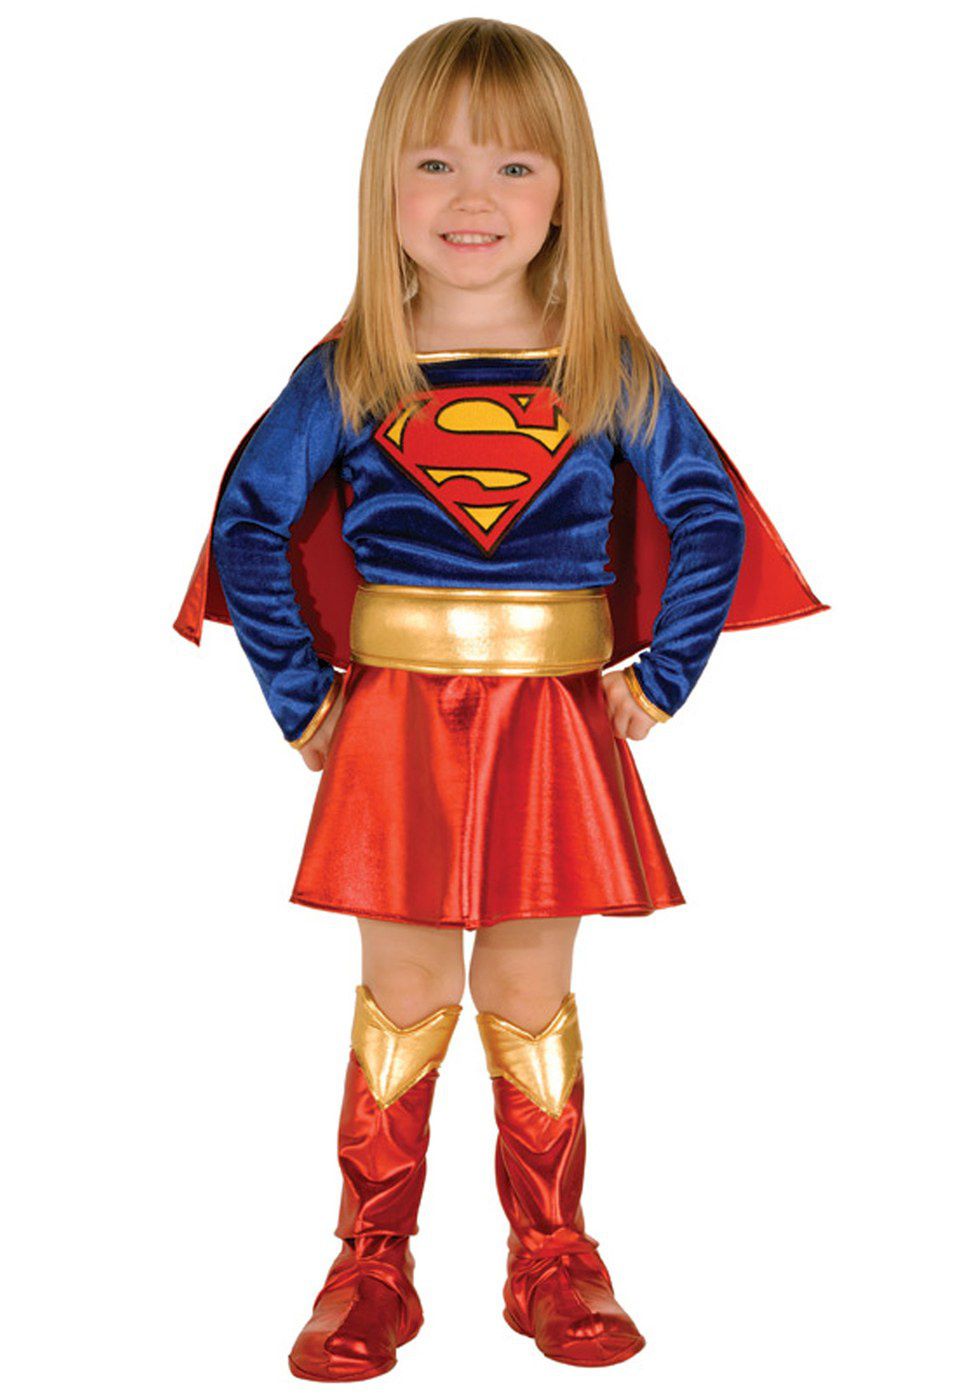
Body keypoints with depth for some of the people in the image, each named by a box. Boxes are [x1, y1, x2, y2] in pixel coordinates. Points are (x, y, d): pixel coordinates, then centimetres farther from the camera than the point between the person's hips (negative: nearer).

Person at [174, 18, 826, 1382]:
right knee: (403, 998, 8)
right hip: (395, 722, 0)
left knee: (530, 999, 10)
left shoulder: (613, 372, -1)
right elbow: (248, 527, 3)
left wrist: (663, 679, -1)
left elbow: (711, 519, 4)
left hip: (556, 726, 0)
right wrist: (301, 694, -1)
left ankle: (553, 1261, 27)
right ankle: (372, 1267, 22)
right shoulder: (345, 375, -2)